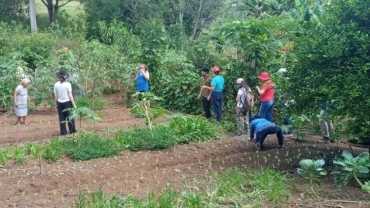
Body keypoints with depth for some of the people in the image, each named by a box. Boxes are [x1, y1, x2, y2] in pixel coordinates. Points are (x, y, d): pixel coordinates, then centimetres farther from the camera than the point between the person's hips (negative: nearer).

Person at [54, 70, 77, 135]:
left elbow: (55, 96, 2)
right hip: (67, 102, -3)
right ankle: (72, 131, 14)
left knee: (62, 118, 10)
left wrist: (56, 104, 15)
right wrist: (74, 105, -7)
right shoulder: (67, 84, -13)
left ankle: (63, 132, 15)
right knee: (70, 117, 8)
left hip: (60, 103, 3)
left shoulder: (56, 84, -3)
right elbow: (70, 95, -13)